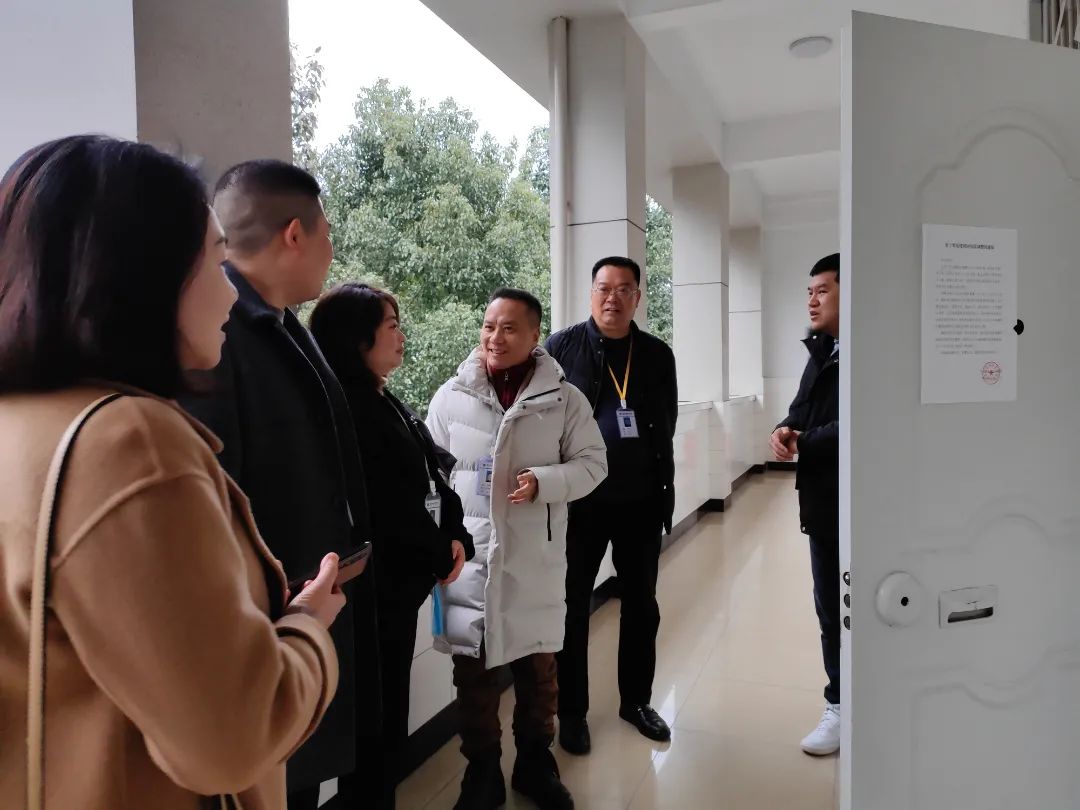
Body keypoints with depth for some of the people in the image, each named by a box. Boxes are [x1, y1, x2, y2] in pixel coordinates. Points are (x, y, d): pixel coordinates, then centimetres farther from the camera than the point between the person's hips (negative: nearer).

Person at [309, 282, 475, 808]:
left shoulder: (385, 402, 11)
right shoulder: (348, 407, -19)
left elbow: (431, 474, 9)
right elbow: (388, 505, -22)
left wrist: (457, 536, -4)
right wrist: (440, 554, -9)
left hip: (403, 576, 9)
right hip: (377, 582, -9)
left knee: (391, 699, 19)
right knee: (378, 705, 7)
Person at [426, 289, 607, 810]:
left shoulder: (563, 398, -5)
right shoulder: (452, 395, -2)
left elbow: (592, 463, -1)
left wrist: (544, 483, -18)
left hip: (535, 555, 0)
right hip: (468, 551, 0)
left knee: (538, 664, 16)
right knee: (472, 666, 10)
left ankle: (535, 762, 40)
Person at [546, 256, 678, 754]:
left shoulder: (658, 354, 4)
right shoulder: (561, 348, -5)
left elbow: (666, 427, 8)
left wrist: (664, 490, 3)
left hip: (640, 500, 4)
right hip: (579, 501, -3)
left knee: (641, 605, 15)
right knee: (573, 606, 8)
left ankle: (636, 700, 35)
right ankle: (572, 711, 25)